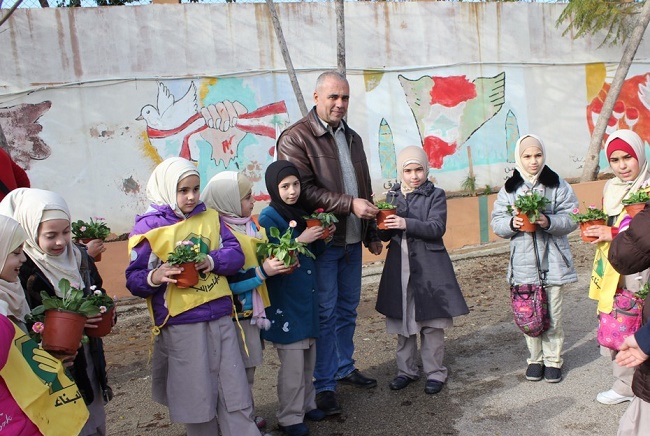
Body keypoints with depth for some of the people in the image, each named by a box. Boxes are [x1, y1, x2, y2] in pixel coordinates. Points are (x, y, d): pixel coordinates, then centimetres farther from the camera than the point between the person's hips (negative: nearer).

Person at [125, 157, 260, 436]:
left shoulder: (210, 217, 7)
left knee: (234, 390, 10)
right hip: (180, 325, -3)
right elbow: (133, 279, -8)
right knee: (196, 395, 10)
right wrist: (154, 277, -29)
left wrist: (210, 261, -18)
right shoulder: (149, 227, -6)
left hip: (220, 318, 4)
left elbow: (235, 254, 1)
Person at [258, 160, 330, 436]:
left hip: (306, 297, 7)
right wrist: (299, 240, -22)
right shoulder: (268, 218, -12)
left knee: (309, 357, 17)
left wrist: (322, 237, -2)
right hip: (285, 302, -7)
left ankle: (306, 404, 33)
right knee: (292, 362, 1)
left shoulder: (300, 213, 8)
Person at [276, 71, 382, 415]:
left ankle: (344, 367, 32)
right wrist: (349, 204, -22)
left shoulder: (352, 138, 16)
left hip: (352, 242, 7)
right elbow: (304, 190, -19)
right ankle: (324, 385, 12)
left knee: (347, 309, 16)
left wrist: (371, 233, 20)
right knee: (325, 313, -1)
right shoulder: (295, 138, -9)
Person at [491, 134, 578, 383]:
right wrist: (512, 224, -18)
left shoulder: (557, 185, -1)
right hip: (523, 262, 1)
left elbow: (572, 219, -4)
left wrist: (549, 221, -22)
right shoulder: (509, 189, 4)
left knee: (553, 315, 5)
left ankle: (553, 360, 22)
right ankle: (535, 358, 25)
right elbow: (496, 222, 3)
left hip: (552, 261, -1)